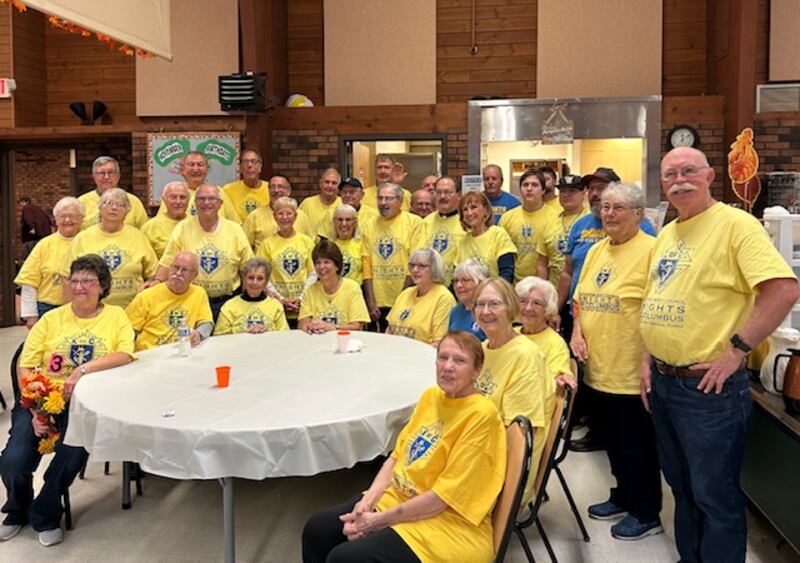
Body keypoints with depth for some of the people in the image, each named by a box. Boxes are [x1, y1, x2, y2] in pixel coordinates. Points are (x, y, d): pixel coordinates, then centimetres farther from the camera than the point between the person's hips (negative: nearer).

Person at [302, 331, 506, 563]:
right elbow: (397, 456, 6)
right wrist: (365, 503, -9)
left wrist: (379, 520, -17)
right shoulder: (431, 395, 4)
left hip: (447, 522, -7)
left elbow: (445, 495, -21)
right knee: (316, 529, 0)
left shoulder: (481, 414, -20)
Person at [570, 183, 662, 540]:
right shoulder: (596, 250, 11)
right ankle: (623, 497, 40)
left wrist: (650, 361, -21)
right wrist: (577, 332, 2)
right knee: (612, 440, 21)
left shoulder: (650, 250, -13)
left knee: (637, 445, 7)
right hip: (596, 368, 7)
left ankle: (647, 514, 26)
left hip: (631, 372, -7)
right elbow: (581, 299, 18)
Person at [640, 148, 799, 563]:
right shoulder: (665, 234, 12)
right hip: (662, 383, 8)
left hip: (708, 387, -8)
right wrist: (648, 362, 13)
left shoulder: (734, 224, -12)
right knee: (681, 485, 22)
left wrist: (737, 349, -21)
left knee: (714, 496, 4)